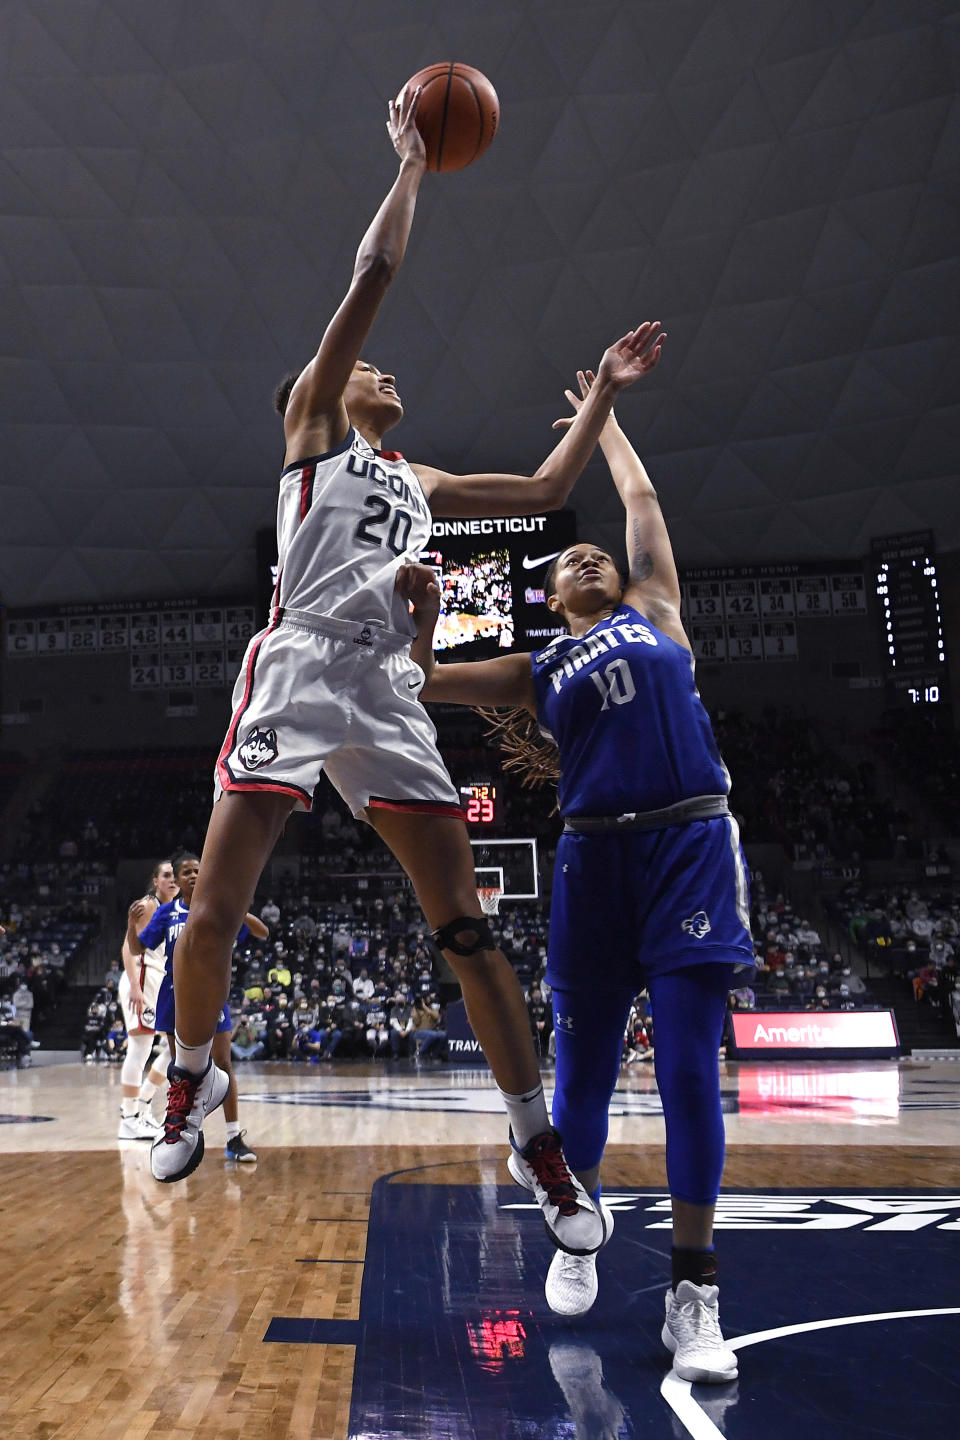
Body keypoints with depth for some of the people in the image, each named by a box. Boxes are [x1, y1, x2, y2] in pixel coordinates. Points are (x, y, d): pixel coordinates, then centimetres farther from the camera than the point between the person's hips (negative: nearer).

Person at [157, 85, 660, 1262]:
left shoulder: (422, 482, 28)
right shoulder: (313, 424, 13)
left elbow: (547, 489, 30)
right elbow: (372, 278, 5)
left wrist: (604, 390, 30)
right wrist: (413, 160, 12)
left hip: (389, 692, 5)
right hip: (297, 671, -4)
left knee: (466, 927, -2)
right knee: (212, 916, -8)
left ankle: (536, 1138, 6)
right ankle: (195, 1075, 21)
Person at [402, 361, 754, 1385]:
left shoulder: (654, 610, 15)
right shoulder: (538, 672, 17)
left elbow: (640, 496, 23)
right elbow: (423, 685, 18)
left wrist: (601, 412, 36)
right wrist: (420, 616, 4)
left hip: (691, 846, -2)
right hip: (593, 858, 2)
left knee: (689, 1071, -6)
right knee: (583, 1064, 8)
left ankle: (694, 1290, 6)